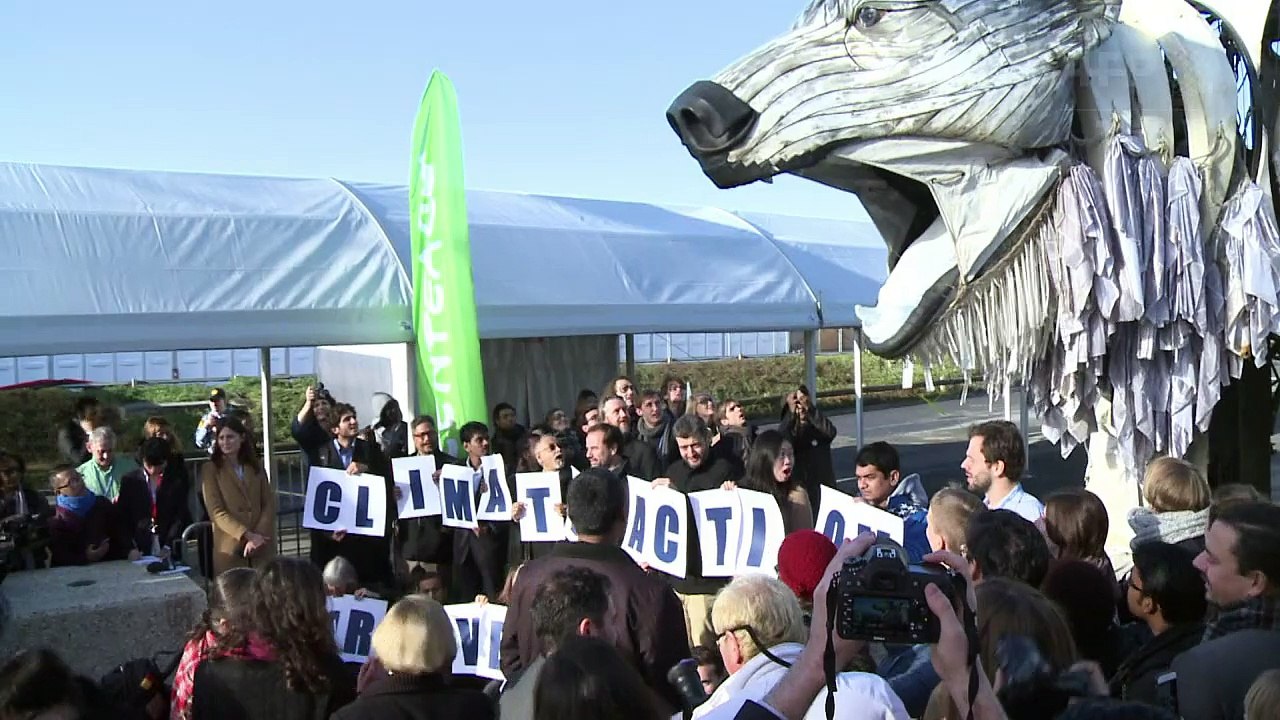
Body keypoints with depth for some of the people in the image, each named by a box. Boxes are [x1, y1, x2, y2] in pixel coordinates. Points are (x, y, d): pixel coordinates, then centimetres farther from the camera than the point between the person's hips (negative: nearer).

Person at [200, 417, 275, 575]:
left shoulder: (255, 466, 14)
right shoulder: (211, 469, 3)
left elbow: (269, 504, 7)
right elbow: (216, 511, -5)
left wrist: (257, 535, -10)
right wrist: (246, 535, -15)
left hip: (261, 547, 3)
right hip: (230, 549, -3)